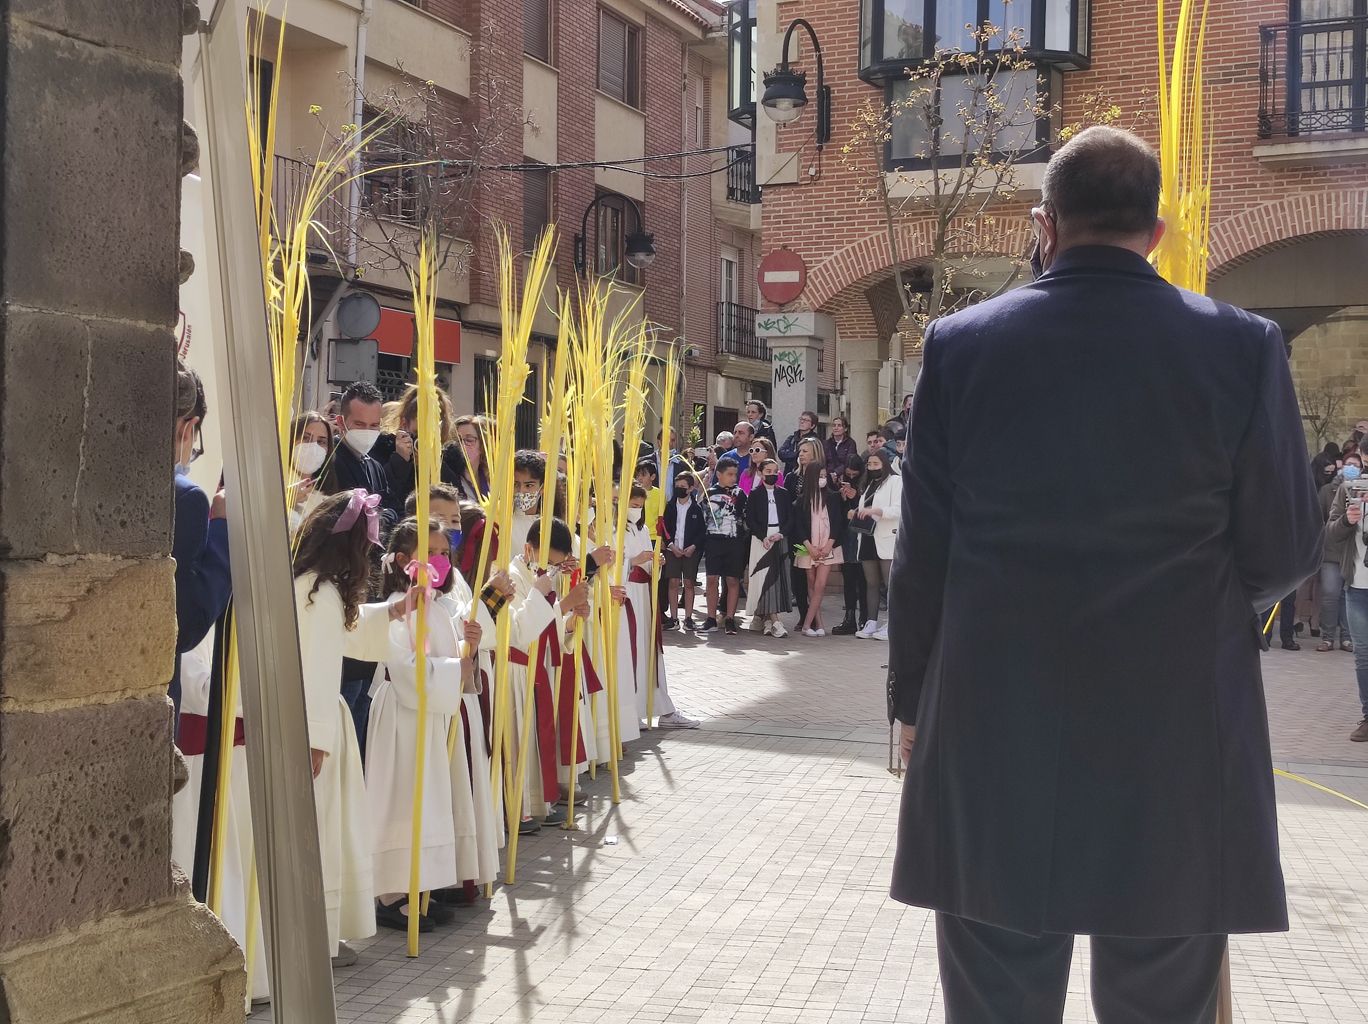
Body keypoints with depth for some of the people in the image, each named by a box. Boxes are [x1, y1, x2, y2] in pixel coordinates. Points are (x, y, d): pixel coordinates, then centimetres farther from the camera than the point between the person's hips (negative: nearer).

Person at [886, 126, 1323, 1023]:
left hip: (994, 732, 1)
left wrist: (914, 700, 11)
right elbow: (1286, 551, -1)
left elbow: (925, 550, -1)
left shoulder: (960, 346, -3)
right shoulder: (1241, 346, -5)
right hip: (1176, 737, 0)